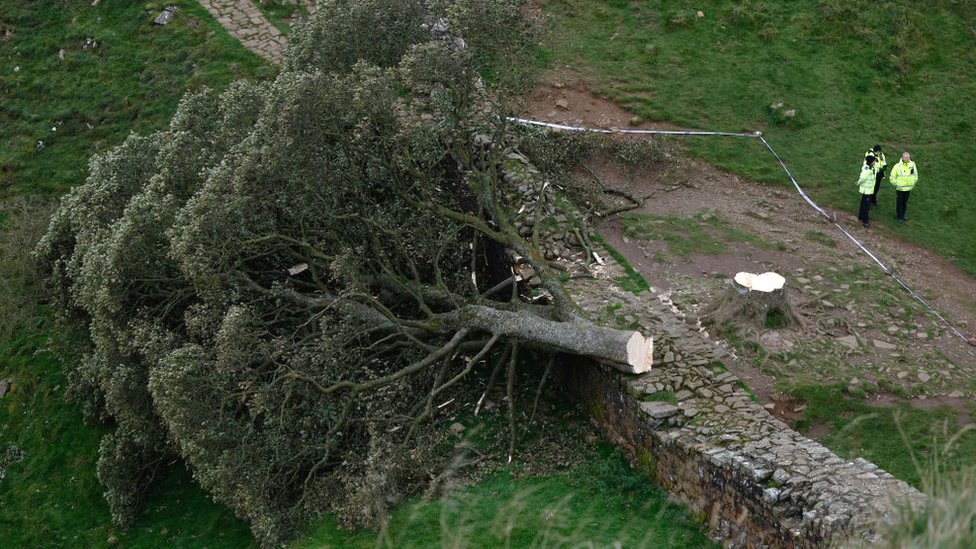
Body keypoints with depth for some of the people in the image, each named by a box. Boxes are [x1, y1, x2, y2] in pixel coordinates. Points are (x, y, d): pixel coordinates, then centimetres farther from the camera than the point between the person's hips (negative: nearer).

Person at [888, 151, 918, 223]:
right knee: (900, 202, 5)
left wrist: (914, 182, 8)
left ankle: (902, 215, 32)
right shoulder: (897, 166, -18)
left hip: (908, 188, 4)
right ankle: (899, 217, 17)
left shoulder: (912, 164, -5)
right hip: (900, 188, -4)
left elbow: (915, 174, 11)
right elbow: (892, 177, -9)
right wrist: (896, 184, -11)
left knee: (905, 202, 16)